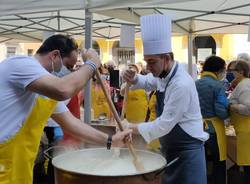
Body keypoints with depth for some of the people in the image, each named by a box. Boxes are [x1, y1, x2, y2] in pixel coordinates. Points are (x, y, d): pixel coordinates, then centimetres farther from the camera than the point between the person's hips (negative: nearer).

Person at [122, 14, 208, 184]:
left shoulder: (181, 84, -27)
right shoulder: (163, 74, 1)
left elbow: (165, 124, -25)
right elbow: (148, 82, 21)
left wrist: (133, 128, -16)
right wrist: (134, 79, -2)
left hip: (187, 150, -8)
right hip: (170, 147, 9)